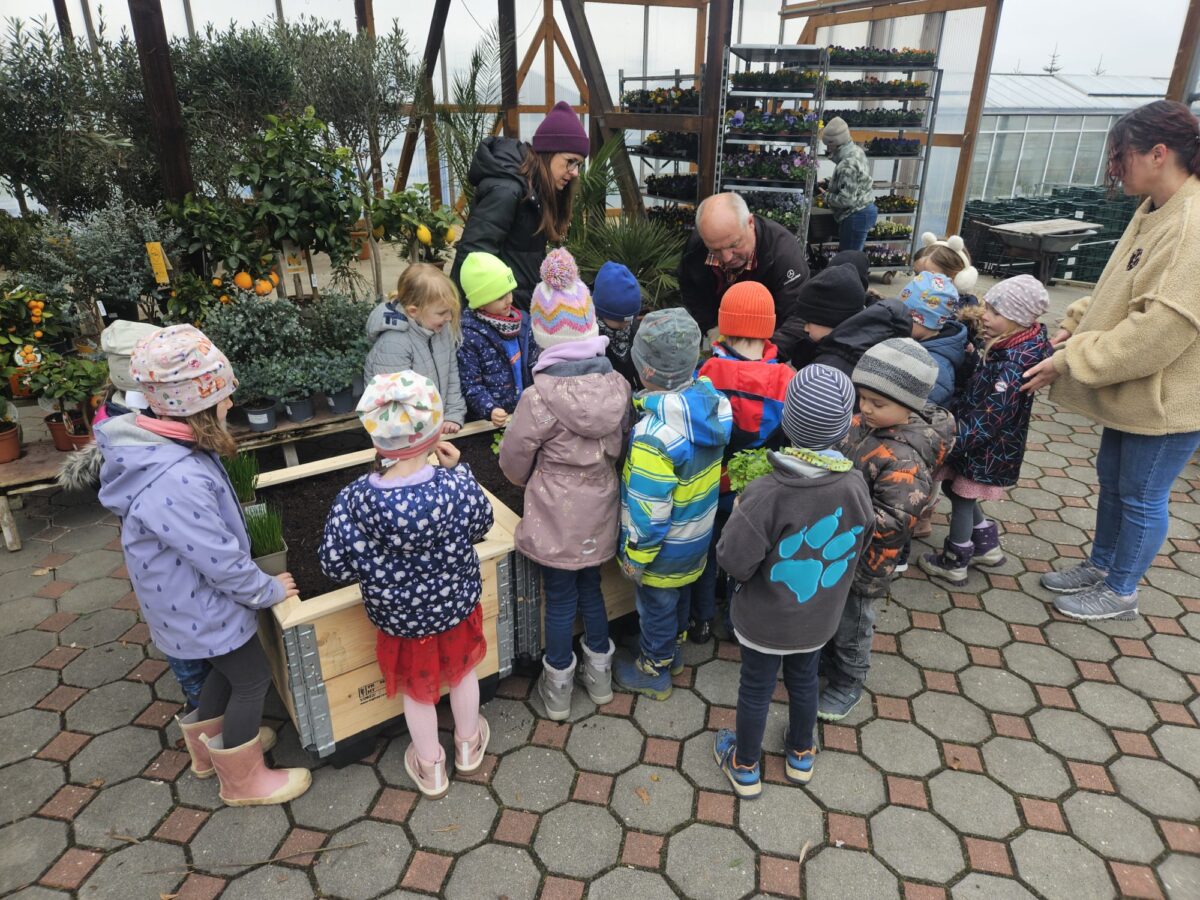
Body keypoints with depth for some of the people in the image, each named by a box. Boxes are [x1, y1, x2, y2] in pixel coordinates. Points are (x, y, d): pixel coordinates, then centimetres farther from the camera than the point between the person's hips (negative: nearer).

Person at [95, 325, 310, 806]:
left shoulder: (162, 443, -6)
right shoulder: (176, 482, -38)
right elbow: (221, 560, -28)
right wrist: (268, 591, -12)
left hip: (193, 595, 9)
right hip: (200, 606, -9)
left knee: (228, 668, 27)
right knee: (253, 678, 10)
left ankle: (208, 743, 50)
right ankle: (243, 780, 31)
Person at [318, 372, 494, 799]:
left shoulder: (354, 500, -30)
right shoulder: (457, 486, -30)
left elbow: (336, 566, -16)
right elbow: (481, 526, -8)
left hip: (398, 616, 0)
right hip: (456, 604, 1)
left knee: (417, 690, 25)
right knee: (462, 671, 30)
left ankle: (431, 768, 48)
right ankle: (468, 744, 54)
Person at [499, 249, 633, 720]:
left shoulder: (540, 398, -25)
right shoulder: (618, 384, -11)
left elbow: (514, 462, -11)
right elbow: (624, 444, 2)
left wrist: (535, 481, 11)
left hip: (557, 515, -4)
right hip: (600, 509, 5)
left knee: (560, 599, 13)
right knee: (591, 588, 24)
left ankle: (558, 689, 33)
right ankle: (599, 675, 42)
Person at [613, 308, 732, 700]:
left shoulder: (654, 434, -37)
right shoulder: (713, 399, -15)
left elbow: (648, 511, -29)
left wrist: (634, 559, -14)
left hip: (664, 549, -7)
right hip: (700, 535, 7)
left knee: (657, 606, 18)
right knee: (680, 594, 29)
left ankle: (653, 672, 42)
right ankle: (672, 649, 55)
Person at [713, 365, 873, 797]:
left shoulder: (766, 494, -32)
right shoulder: (855, 486, -18)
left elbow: (734, 562, -26)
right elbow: (858, 548, -2)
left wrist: (741, 518, -9)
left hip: (765, 619, -4)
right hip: (819, 617, 4)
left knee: (756, 688, 17)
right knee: (804, 680, 27)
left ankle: (745, 768, 40)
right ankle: (800, 756, 51)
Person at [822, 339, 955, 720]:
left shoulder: (905, 460, -29)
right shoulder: (859, 424, -6)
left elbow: (894, 519, -31)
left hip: (864, 561, -7)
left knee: (850, 623, 15)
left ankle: (847, 683, 39)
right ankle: (823, 657, 52)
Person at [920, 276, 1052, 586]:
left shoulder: (1015, 362, -27)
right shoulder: (1004, 345, 1)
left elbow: (989, 416, -29)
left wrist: (954, 441, -29)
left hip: (988, 447, -9)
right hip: (979, 439, 9)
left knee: (962, 497, 5)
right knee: (954, 486, 21)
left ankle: (954, 563, 23)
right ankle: (988, 545, 37)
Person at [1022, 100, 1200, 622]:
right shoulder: (1156, 212, 5)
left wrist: (1070, 359, -24)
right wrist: (1078, 323, 0)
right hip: (1135, 387, 9)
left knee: (1141, 497, 8)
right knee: (1112, 479, 22)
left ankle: (1119, 593, 27)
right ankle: (1099, 566, 42)